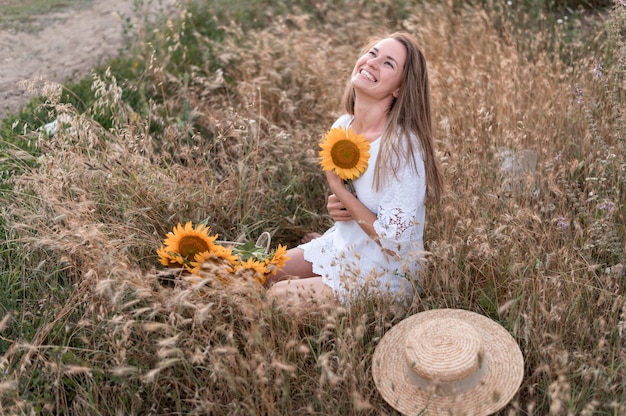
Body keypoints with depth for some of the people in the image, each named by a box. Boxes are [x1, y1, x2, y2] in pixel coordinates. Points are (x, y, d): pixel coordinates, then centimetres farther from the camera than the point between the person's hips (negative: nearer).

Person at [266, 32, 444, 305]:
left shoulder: (403, 145, -26)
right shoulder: (342, 126, -3)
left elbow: (392, 239, -25)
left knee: (278, 295, -13)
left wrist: (337, 186, -22)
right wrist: (336, 206, -9)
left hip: (383, 273, -7)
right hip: (341, 244, 7)